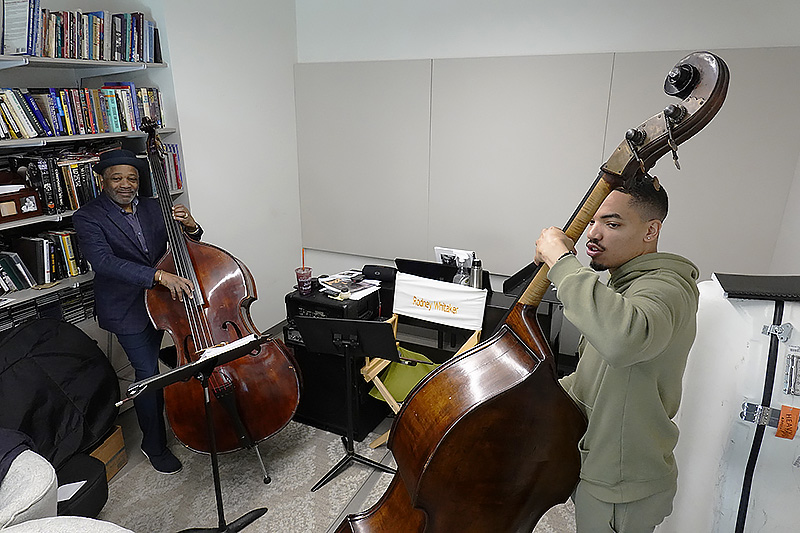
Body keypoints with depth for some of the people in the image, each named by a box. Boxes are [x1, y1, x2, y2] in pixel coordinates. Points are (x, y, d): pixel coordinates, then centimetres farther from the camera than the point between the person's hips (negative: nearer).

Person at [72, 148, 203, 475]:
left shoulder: (152, 207, 6)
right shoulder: (88, 217, -10)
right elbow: (104, 261, -27)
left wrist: (190, 227, -19)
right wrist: (158, 275, -39)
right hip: (127, 309, -5)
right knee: (148, 374, -5)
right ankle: (155, 445, 16)